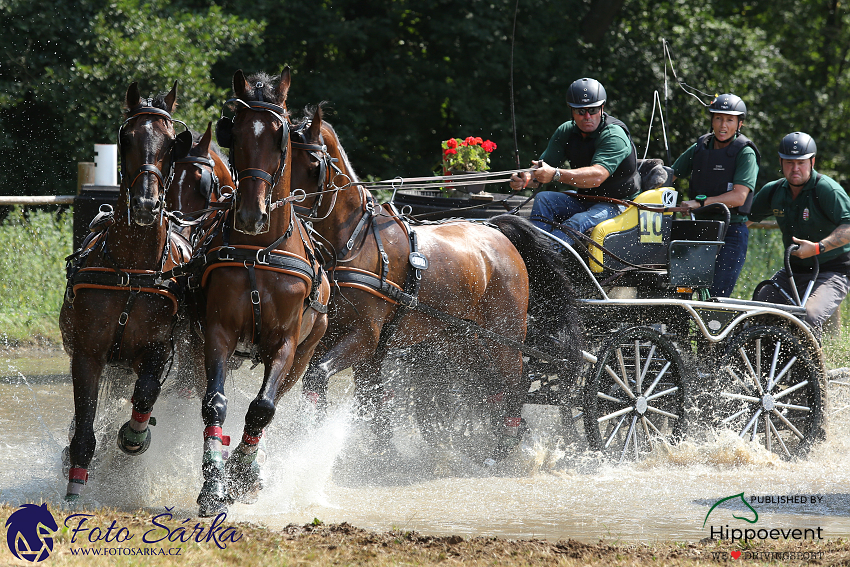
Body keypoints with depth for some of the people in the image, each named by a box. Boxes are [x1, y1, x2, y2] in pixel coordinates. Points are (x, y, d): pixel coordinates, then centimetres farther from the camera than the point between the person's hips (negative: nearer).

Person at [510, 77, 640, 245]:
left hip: (617, 204, -7)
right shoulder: (566, 132, 2)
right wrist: (526, 178, -24)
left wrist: (555, 175, -45)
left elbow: (597, 177, -34)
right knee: (543, 199, -17)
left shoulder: (614, 136, -20)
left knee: (577, 223, -34)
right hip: (584, 201, 7)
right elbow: (544, 166, 1)